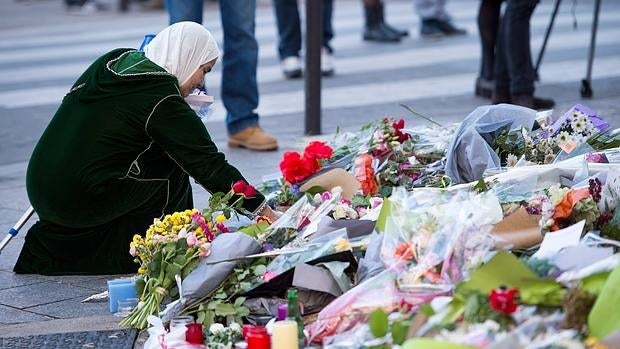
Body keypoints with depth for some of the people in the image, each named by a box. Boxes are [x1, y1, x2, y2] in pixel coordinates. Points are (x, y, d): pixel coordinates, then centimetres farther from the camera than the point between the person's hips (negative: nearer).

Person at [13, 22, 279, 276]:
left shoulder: (113, 61, 10)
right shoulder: (163, 101, -12)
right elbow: (210, 166, -9)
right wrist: (263, 211, -3)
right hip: (80, 203, -7)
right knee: (173, 171, 5)